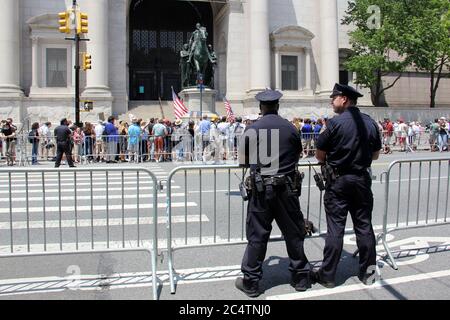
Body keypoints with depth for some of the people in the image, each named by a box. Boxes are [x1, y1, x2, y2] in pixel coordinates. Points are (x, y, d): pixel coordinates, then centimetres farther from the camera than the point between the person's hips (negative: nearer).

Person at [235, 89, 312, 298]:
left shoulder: (252, 130, -5)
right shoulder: (291, 128, 1)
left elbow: (244, 161, 0)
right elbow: (298, 155, 11)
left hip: (261, 188, -2)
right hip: (287, 187, 2)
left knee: (257, 235, 6)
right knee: (294, 233, 14)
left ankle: (251, 282, 14)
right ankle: (300, 277, 27)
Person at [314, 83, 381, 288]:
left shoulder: (335, 123, -13)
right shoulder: (370, 123, 3)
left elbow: (319, 155, -9)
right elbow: (375, 155, 11)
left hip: (338, 181, -4)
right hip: (362, 179, 5)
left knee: (335, 228, 0)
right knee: (364, 225, 12)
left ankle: (327, 275, 9)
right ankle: (367, 271, 22)